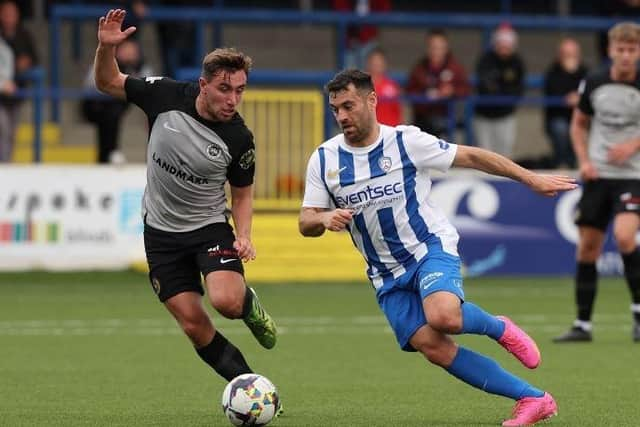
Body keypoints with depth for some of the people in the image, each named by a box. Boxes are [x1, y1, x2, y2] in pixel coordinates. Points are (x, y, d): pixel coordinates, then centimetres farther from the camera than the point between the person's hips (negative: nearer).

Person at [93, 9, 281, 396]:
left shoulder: (239, 139, -15)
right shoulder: (166, 95, -14)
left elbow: (242, 192, 1)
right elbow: (108, 83, -1)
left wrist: (244, 235, -15)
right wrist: (107, 47, -20)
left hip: (210, 226, -2)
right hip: (162, 233, 2)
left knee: (227, 301, -27)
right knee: (194, 325, -4)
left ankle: (250, 305, 11)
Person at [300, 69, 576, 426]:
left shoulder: (406, 141, -7)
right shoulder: (324, 159, 2)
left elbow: (471, 157, -1)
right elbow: (306, 223, 4)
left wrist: (533, 180, -2)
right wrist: (325, 218, -21)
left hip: (430, 248, -4)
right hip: (387, 274, 4)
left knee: (443, 317, -34)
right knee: (432, 347, -14)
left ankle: (498, 328, 2)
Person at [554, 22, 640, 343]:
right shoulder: (593, 83, 1)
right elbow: (579, 124, 15)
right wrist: (584, 160, 0)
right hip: (597, 175, 4)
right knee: (587, 248, 3)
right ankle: (583, 325, 13)